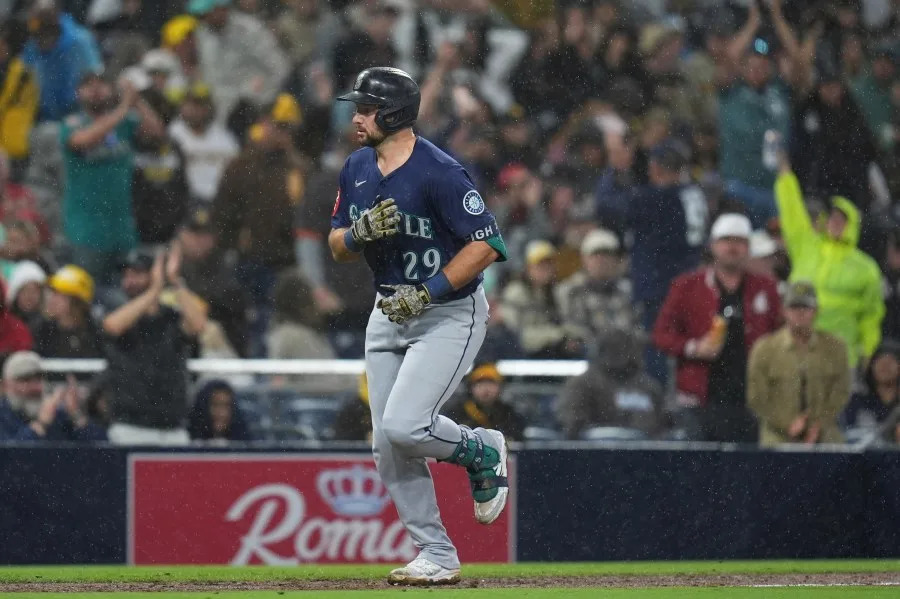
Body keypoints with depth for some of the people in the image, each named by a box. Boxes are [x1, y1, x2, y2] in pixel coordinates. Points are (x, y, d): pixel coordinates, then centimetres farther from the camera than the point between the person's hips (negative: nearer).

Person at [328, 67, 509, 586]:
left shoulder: (439, 173, -21)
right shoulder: (358, 168, 3)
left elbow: (486, 245, -23)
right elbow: (338, 247, 9)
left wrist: (427, 293, -26)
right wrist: (361, 231, -14)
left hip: (451, 314, -8)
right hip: (390, 313, 8)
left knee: (404, 426, -22)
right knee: (388, 448, 4)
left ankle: (484, 451, 9)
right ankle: (437, 558, 13)